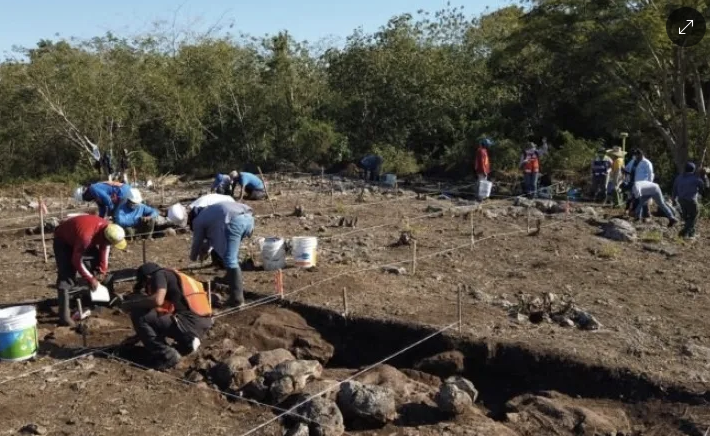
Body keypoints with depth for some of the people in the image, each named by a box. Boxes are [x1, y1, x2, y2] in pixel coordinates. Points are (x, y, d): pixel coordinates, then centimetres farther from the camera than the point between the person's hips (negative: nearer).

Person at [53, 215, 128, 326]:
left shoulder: (107, 228, -23)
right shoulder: (85, 236, -44)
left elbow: (104, 249, -4)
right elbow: (77, 260, -30)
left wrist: (102, 271, -3)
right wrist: (90, 279, -23)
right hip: (63, 241, -7)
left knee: (97, 261, 4)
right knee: (66, 275, -17)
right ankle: (64, 315, -18)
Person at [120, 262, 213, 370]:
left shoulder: (160, 274, 3)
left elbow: (157, 300, -17)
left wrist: (132, 304, -1)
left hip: (189, 323, -9)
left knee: (138, 316, -4)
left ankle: (168, 357, -2)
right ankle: (187, 343, 12)